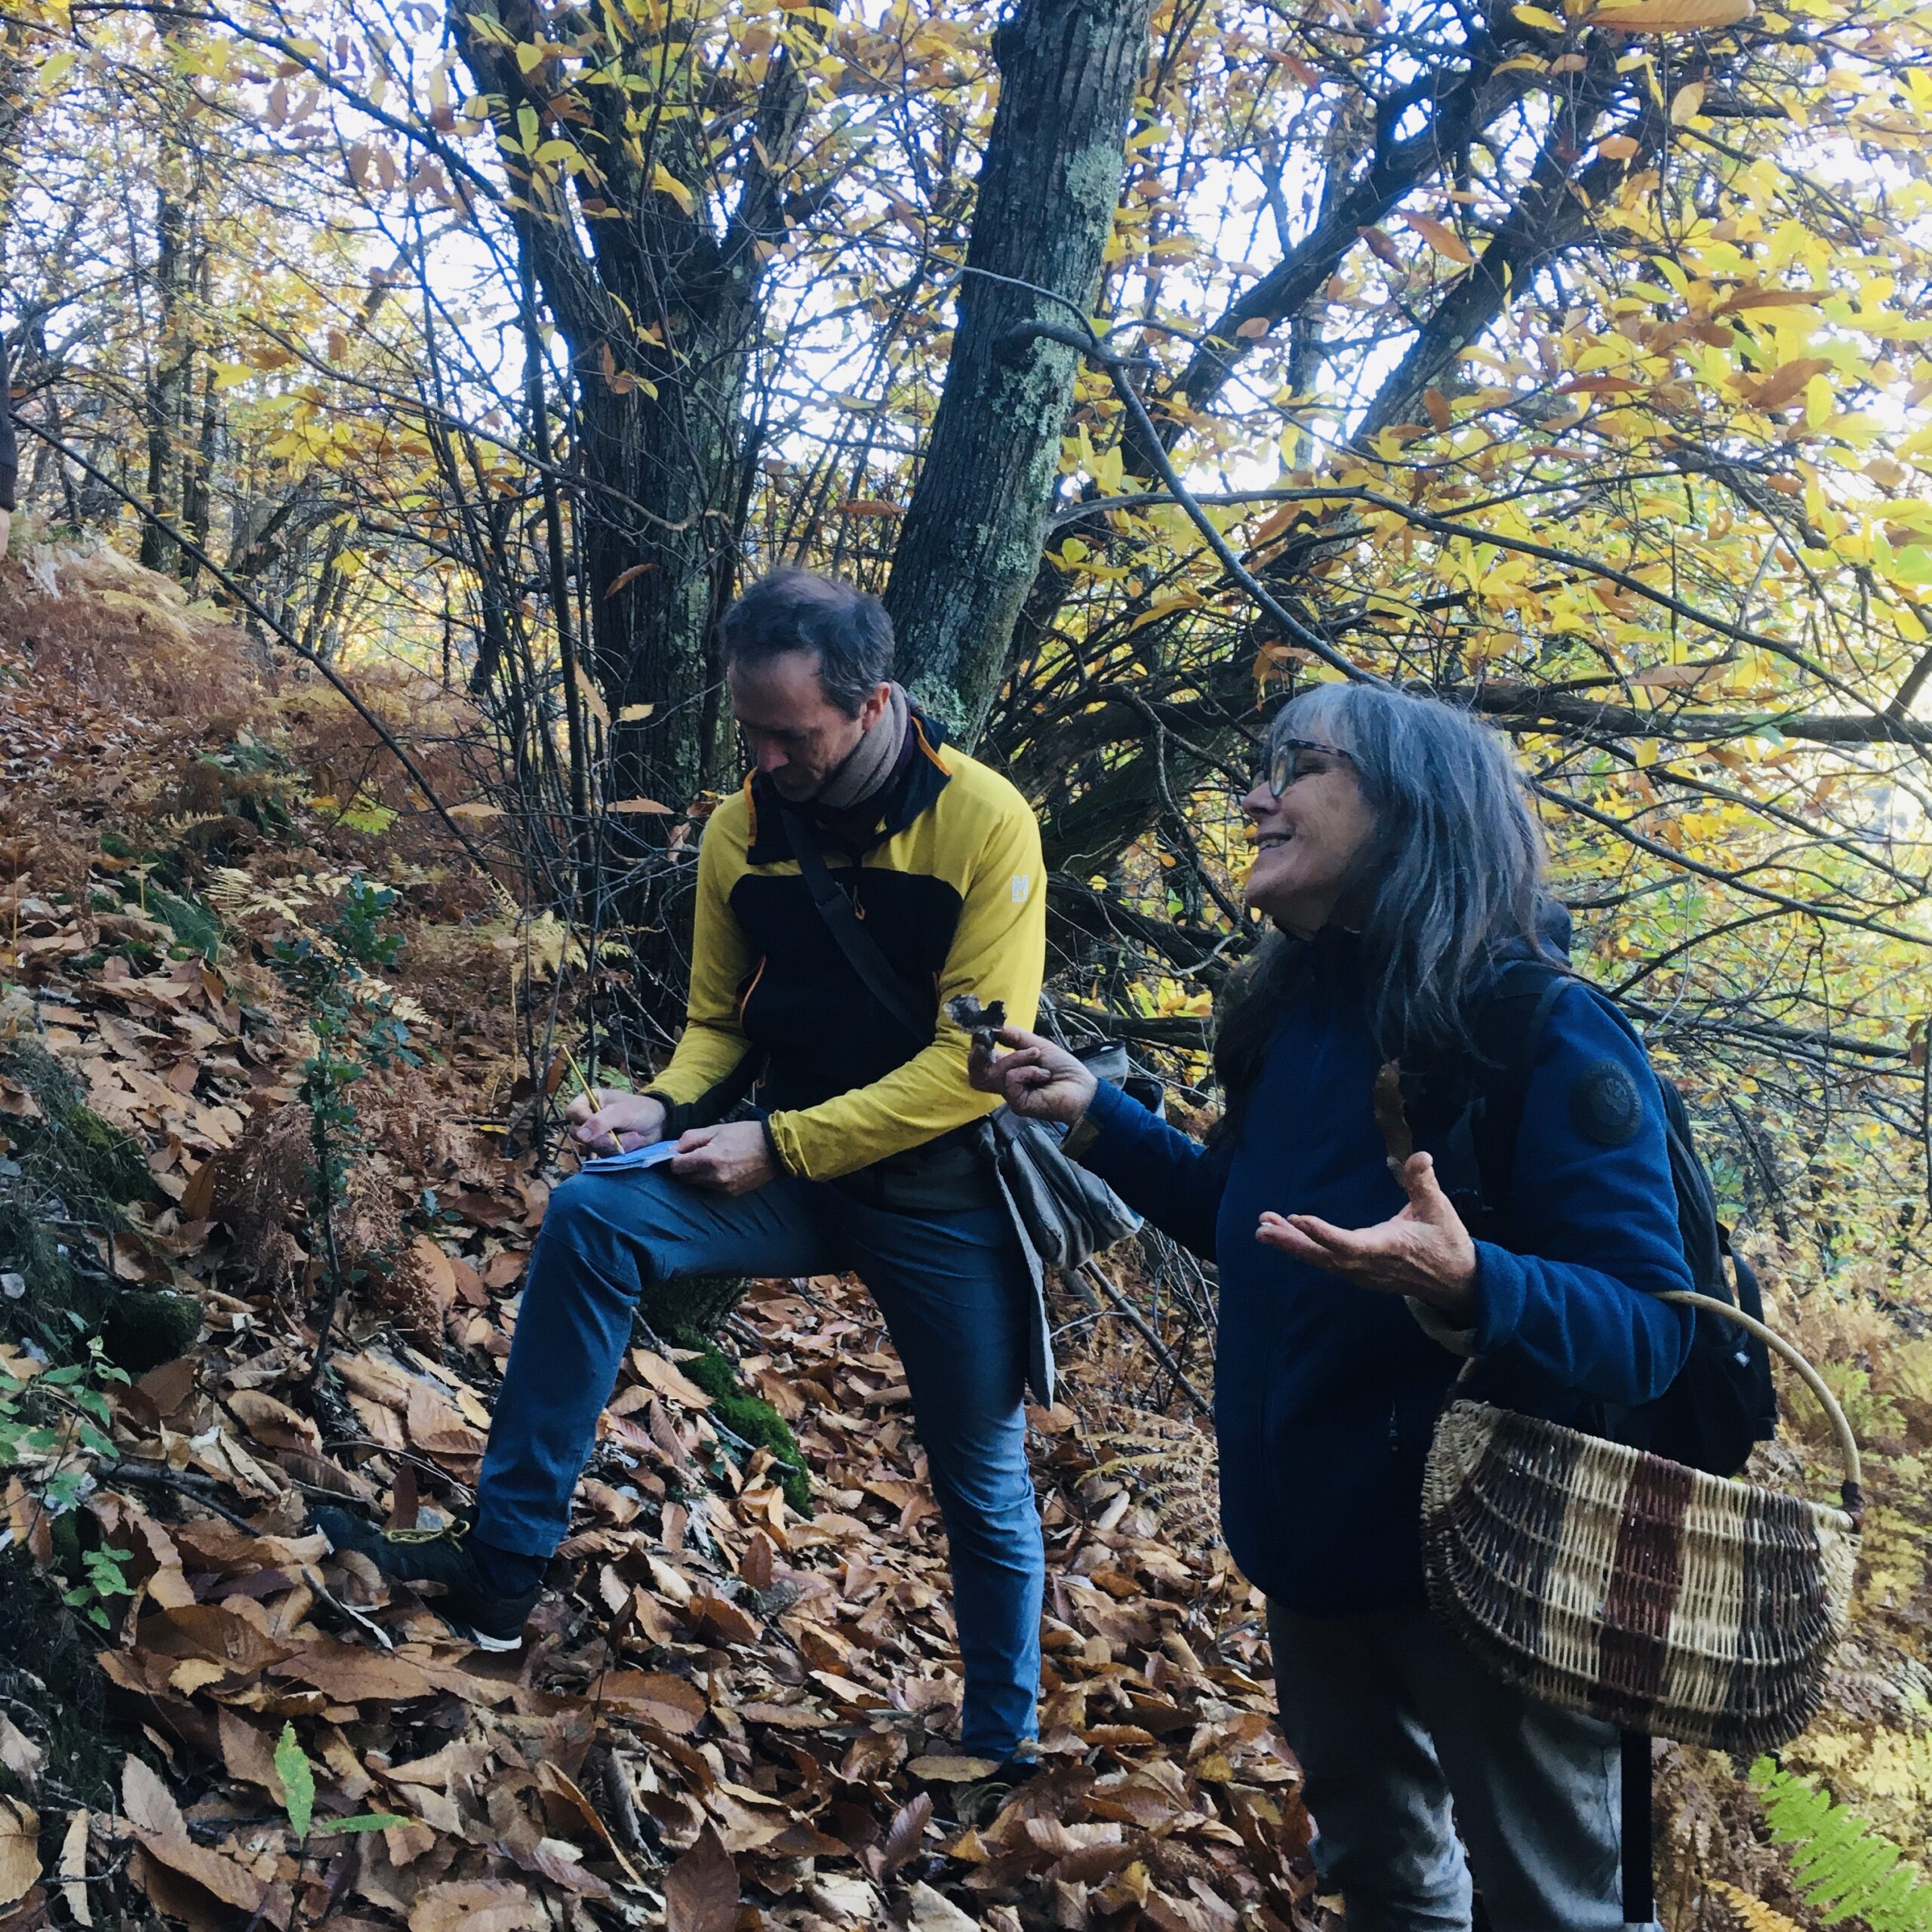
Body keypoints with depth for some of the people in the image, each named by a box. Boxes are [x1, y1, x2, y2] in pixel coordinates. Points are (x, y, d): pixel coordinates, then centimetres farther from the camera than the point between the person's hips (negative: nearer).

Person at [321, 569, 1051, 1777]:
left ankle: (1001, 1747, 33)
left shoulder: (985, 824, -17)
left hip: (943, 1191, -3)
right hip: (794, 1165, 4)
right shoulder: (743, 830, -3)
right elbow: (719, 1024, 8)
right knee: (592, 1218, -22)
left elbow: (976, 1060, -21)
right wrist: (661, 1108, -14)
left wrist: (778, 1143, -23)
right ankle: (504, 1567, -15)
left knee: (985, 1487, 9)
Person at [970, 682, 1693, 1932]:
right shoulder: (1298, 1018, 1)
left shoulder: (1546, 1038, -22)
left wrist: (1463, 1287, -43)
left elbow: (1648, 1325, -25)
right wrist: (1094, 1115, 9)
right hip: (1317, 1536, 7)